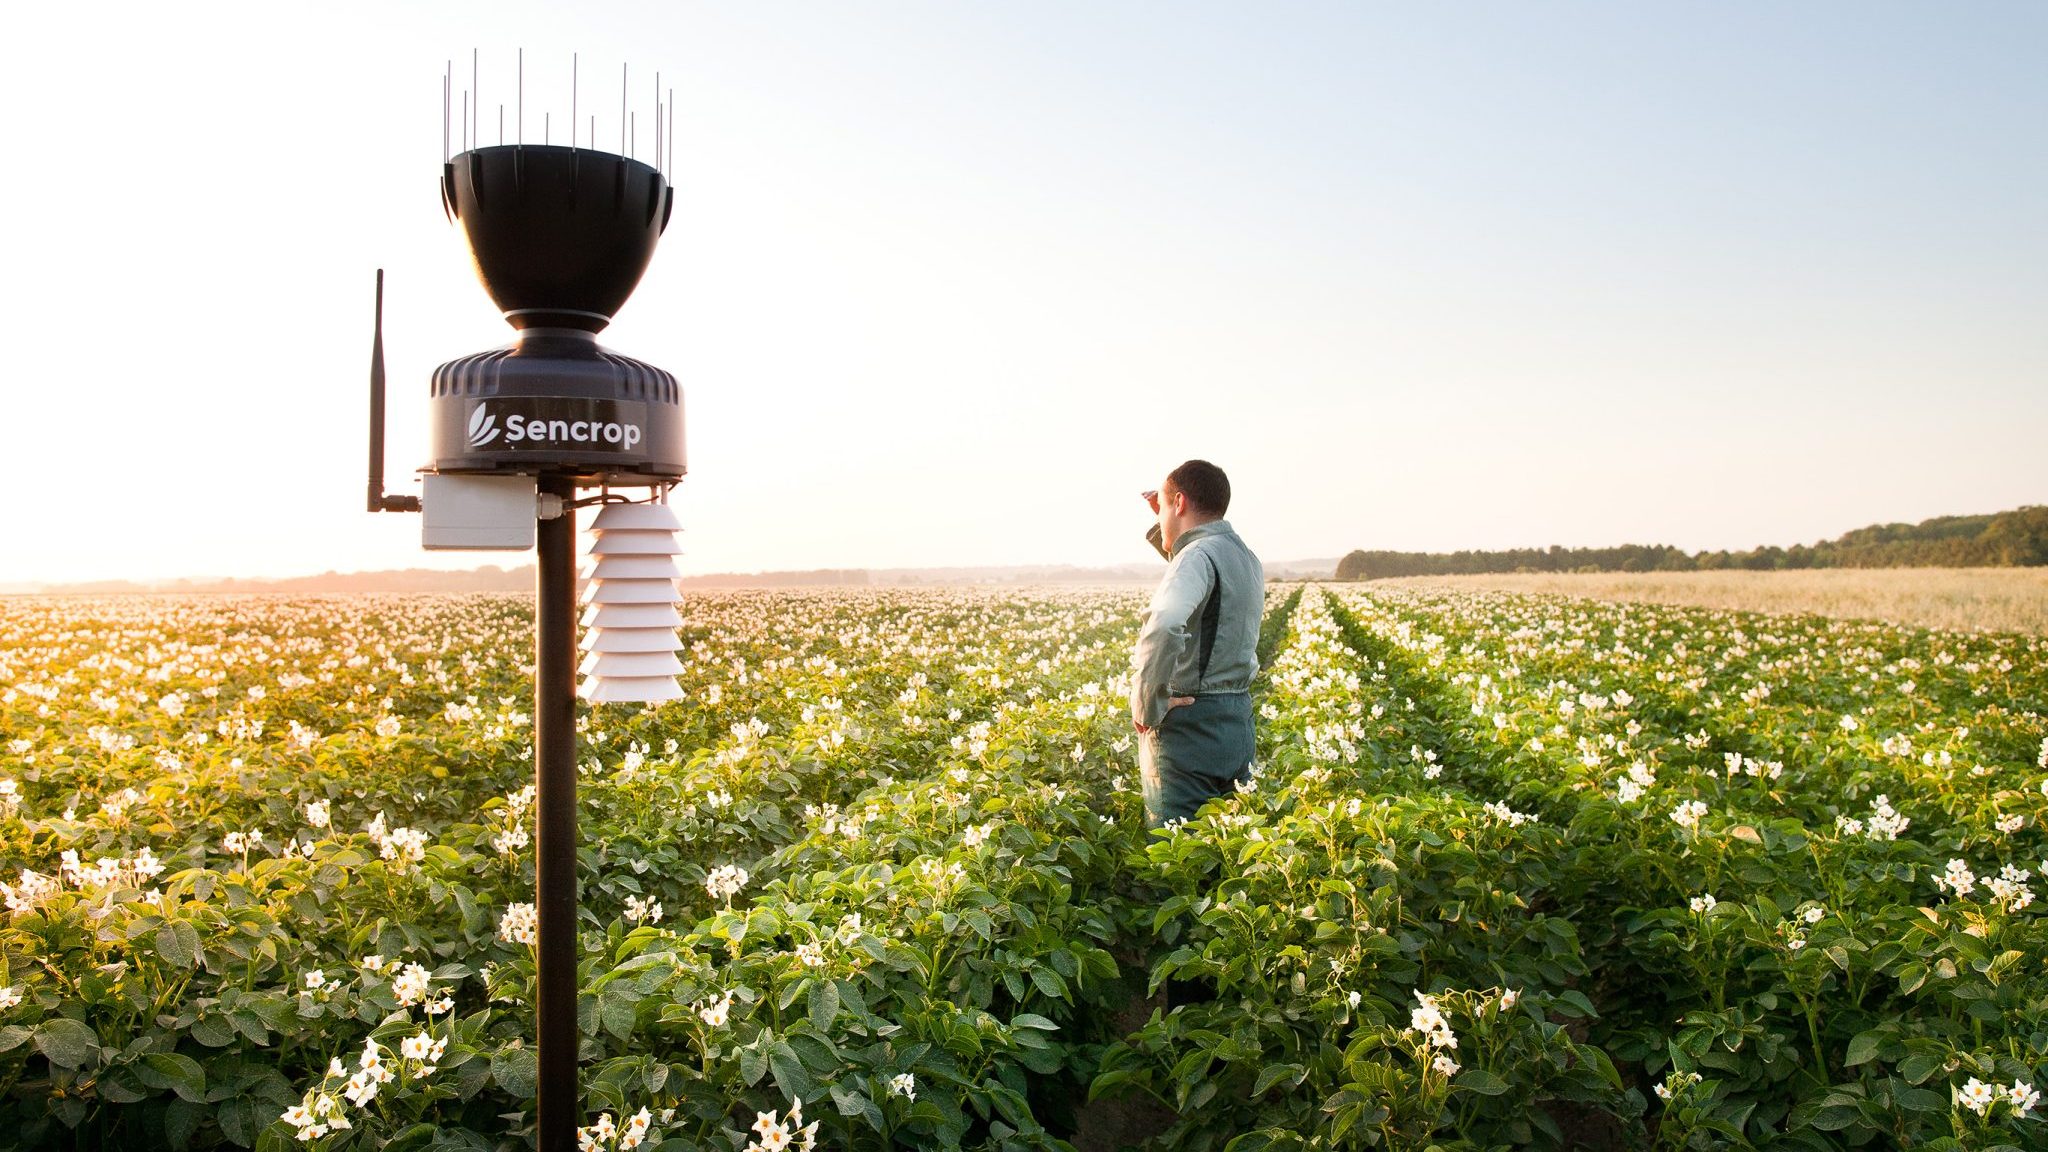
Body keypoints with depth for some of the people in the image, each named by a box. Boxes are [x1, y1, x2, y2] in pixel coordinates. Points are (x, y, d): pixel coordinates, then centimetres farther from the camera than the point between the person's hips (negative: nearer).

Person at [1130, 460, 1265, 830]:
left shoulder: (1199, 556, -15)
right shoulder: (1248, 559, 14)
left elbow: (1162, 626, -34)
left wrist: (1147, 705, -22)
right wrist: (1169, 530, 25)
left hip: (1190, 724, -9)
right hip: (1237, 723, 9)